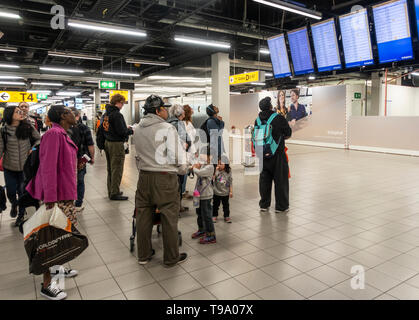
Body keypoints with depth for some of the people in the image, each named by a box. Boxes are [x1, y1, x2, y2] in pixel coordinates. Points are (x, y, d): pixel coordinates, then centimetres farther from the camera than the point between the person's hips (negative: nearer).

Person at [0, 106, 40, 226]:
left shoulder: (28, 127, -7)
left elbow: (38, 139, 5)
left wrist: (33, 148, -12)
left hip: (25, 166, 0)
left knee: (22, 192, 11)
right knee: (10, 192, 10)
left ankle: (21, 215, 32)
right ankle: (14, 204, 47)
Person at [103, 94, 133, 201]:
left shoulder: (106, 114, 11)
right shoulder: (117, 115, -17)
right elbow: (122, 131, -22)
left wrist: (126, 129, 14)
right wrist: (130, 130, -2)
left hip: (107, 143, 9)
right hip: (116, 144, -9)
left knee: (110, 169, 16)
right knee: (117, 169, -1)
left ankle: (111, 191, 26)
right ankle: (115, 193, 5)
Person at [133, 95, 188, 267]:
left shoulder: (138, 130, 8)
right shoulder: (167, 128, -11)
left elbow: (138, 155, 11)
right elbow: (177, 156, -13)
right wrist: (182, 170, 4)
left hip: (144, 176, 6)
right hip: (165, 177, -6)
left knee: (143, 216, 14)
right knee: (169, 218, 5)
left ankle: (143, 255, 29)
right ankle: (171, 258, 18)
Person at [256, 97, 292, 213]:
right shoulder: (279, 118, -12)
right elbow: (288, 133, -4)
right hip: (278, 154, -4)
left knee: (264, 179, 14)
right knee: (280, 179, 7)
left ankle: (264, 205, 23)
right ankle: (281, 206, 15)